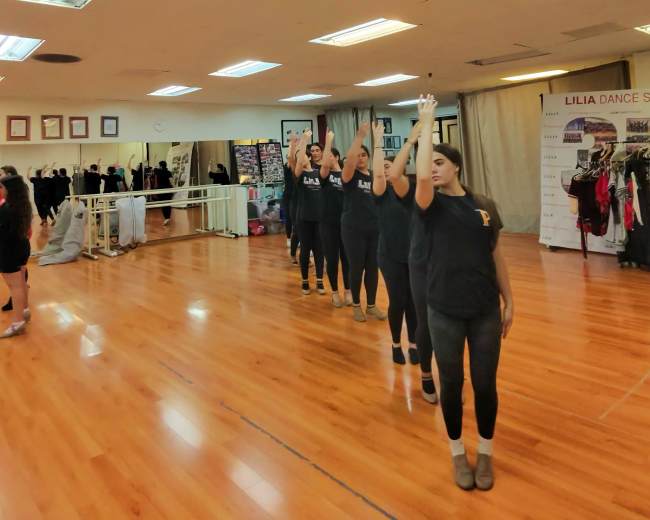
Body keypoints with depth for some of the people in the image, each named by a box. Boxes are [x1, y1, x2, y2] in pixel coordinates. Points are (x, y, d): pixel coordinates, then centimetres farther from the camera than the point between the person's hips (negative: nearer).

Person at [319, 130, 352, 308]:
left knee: (346, 258, 7)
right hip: (328, 222, 0)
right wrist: (328, 141, -19)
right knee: (331, 259, 5)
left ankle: (348, 291, 20)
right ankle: (335, 293, 18)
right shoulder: (325, 174, 2)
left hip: (346, 221, 0)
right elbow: (324, 165, -21)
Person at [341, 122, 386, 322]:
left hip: (374, 228, 4)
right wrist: (360, 136, -27)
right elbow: (349, 160, -24)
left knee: (373, 268, 9)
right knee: (356, 268, 4)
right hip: (353, 229, -4)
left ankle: (371, 305, 23)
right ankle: (356, 305, 21)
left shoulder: (375, 176, 9)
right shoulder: (349, 175, -4)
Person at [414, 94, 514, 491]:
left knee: (485, 384, 11)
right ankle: (458, 452, 33)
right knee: (452, 384, 11)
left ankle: (486, 452, 34)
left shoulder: (484, 205, 3)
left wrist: (509, 301, 9)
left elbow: (497, 257, 8)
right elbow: (421, 176, -26)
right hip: (445, 312, -1)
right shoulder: (433, 204, -3)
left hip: (486, 311, 2)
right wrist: (427, 122, -17)